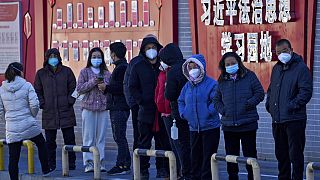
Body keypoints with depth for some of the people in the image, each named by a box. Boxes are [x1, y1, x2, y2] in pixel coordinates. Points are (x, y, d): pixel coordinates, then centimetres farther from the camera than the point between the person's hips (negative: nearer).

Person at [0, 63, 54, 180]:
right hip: (29, 125, -2)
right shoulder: (27, 86, -7)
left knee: (13, 158, 6)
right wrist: (33, 115, 6)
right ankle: (45, 170, 35)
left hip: (11, 129, 2)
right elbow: (34, 105, -13)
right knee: (41, 144, 26)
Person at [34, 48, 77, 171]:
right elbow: (37, 91, 11)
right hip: (49, 112, 1)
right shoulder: (41, 73, 6)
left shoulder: (66, 71, 4)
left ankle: (71, 164, 8)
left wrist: (70, 102, -4)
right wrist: (42, 104, -1)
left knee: (69, 139, 1)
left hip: (66, 111, -1)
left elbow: (73, 88, 7)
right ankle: (50, 165, 12)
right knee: (50, 141, 5)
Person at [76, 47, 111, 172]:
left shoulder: (106, 73, 14)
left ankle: (100, 162, 5)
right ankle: (88, 163, -4)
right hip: (88, 107, -2)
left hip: (103, 107, 2)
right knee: (88, 137, -4)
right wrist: (92, 82, -11)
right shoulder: (85, 72, 7)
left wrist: (105, 86, -6)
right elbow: (79, 89, 0)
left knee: (101, 137, 1)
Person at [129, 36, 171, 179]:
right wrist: (142, 101, -6)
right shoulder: (138, 67, 5)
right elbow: (132, 87, 5)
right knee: (144, 142, 1)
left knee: (163, 142, 5)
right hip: (145, 111, -1)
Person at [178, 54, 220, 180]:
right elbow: (180, 101, 21)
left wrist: (208, 112, -22)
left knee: (208, 157, -2)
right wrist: (183, 113, 6)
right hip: (194, 128, 6)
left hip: (209, 127, -6)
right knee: (195, 156, 13)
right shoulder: (187, 86, 11)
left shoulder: (211, 84, -10)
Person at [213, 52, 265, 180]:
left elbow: (260, 93, -1)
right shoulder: (222, 81, 10)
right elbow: (216, 100, 17)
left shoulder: (249, 76, 0)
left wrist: (248, 104, -12)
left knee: (250, 154, 1)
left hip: (248, 124, -3)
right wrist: (222, 110, 0)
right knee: (231, 155, 9)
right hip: (228, 125, 4)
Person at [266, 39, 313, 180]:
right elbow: (271, 89, 26)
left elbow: (306, 92, -15)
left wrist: (292, 106, -19)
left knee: (295, 155, -4)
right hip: (277, 119, 7)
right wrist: (269, 104, 11)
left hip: (294, 119, -7)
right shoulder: (277, 68, 15)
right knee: (281, 153, 15)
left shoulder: (300, 68, -8)